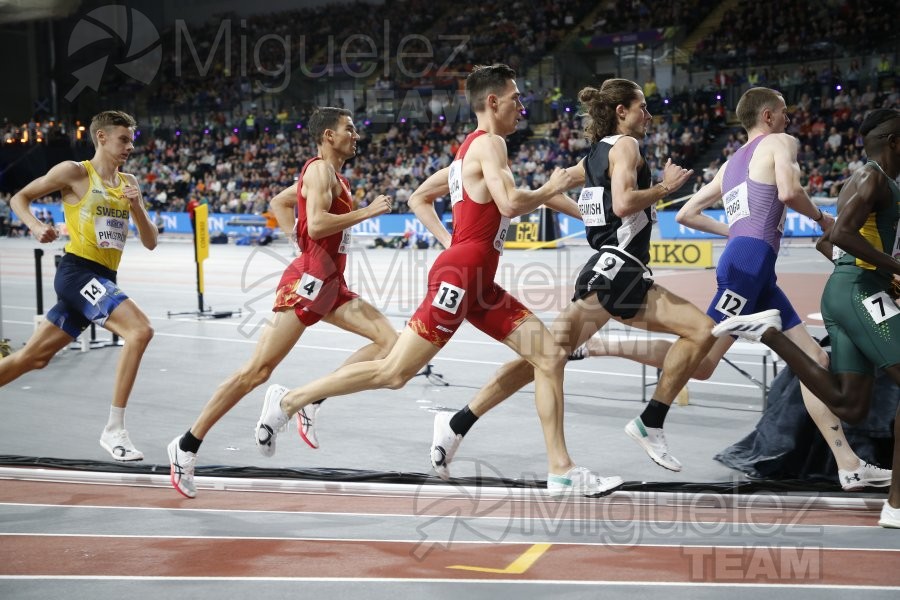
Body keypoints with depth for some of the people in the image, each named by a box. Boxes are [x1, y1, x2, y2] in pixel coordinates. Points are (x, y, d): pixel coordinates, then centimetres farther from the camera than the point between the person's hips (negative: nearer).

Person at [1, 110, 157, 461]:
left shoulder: (128, 183, 14)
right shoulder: (74, 172, -3)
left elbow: (150, 242, 12)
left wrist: (136, 206, -5)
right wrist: (35, 227, -16)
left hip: (102, 280, 7)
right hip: (77, 271, -7)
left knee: (34, 357, 13)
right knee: (140, 330, -25)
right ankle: (114, 430, -20)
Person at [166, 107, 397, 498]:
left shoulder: (332, 175, 20)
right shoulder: (321, 169, -8)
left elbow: (278, 203, 30)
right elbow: (316, 224, -23)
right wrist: (367, 212, -16)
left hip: (331, 284, 10)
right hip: (309, 279, -10)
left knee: (389, 341, 1)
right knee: (258, 369, -10)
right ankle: (187, 445, -4)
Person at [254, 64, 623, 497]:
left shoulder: (469, 150, 21)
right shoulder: (489, 143, -8)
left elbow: (419, 198, 27)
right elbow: (510, 203, -24)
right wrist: (550, 189, -6)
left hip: (478, 282, 10)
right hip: (459, 276, -10)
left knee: (550, 357, 3)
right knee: (394, 372, -6)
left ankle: (562, 472, 4)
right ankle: (287, 401, 7)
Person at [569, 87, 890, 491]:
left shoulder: (731, 164, 27)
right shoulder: (781, 142, 5)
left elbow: (686, 214, 28)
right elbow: (788, 192, -15)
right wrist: (821, 218, 4)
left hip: (757, 274, 9)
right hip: (750, 262, -9)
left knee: (814, 359, 7)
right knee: (699, 361, -14)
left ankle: (850, 466, 5)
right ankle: (592, 346, -11)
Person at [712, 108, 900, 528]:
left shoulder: (863, 181, 22)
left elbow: (826, 242, 29)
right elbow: (842, 234, -23)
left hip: (842, 291, 10)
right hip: (860, 292, -10)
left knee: (849, 406, 6)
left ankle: (769, 333, 5)